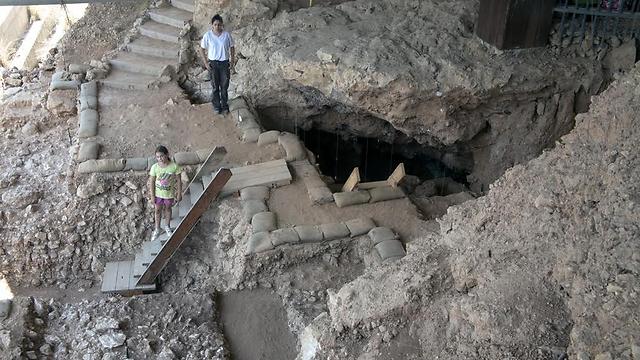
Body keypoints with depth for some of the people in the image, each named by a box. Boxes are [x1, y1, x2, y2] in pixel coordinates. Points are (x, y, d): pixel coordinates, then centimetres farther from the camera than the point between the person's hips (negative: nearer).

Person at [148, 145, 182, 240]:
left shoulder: (174, 166, -21)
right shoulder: (154, 167, -19)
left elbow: (178, 181, -11)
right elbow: (151, 182, -9)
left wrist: (179, 194, -7)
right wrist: (152, 196, -7)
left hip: (169, 194, 0)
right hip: (158, 194, 0)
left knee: (168, 209, 23)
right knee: (158, 210, 18)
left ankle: (167, 226, 46)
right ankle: (157, 229, 39)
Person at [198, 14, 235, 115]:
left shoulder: (227, 35, -7)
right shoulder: (207, 35, -9)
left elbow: (232, 47, 5)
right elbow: (202, 49, -1)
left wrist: (232, 60, -3)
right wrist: (205, 63, -7)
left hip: (224, 63, 1)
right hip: (213, 63, 0)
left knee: (224, 86, 7)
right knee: (215, 86, 8)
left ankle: (224, 106, 23)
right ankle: (216, 106, 22)